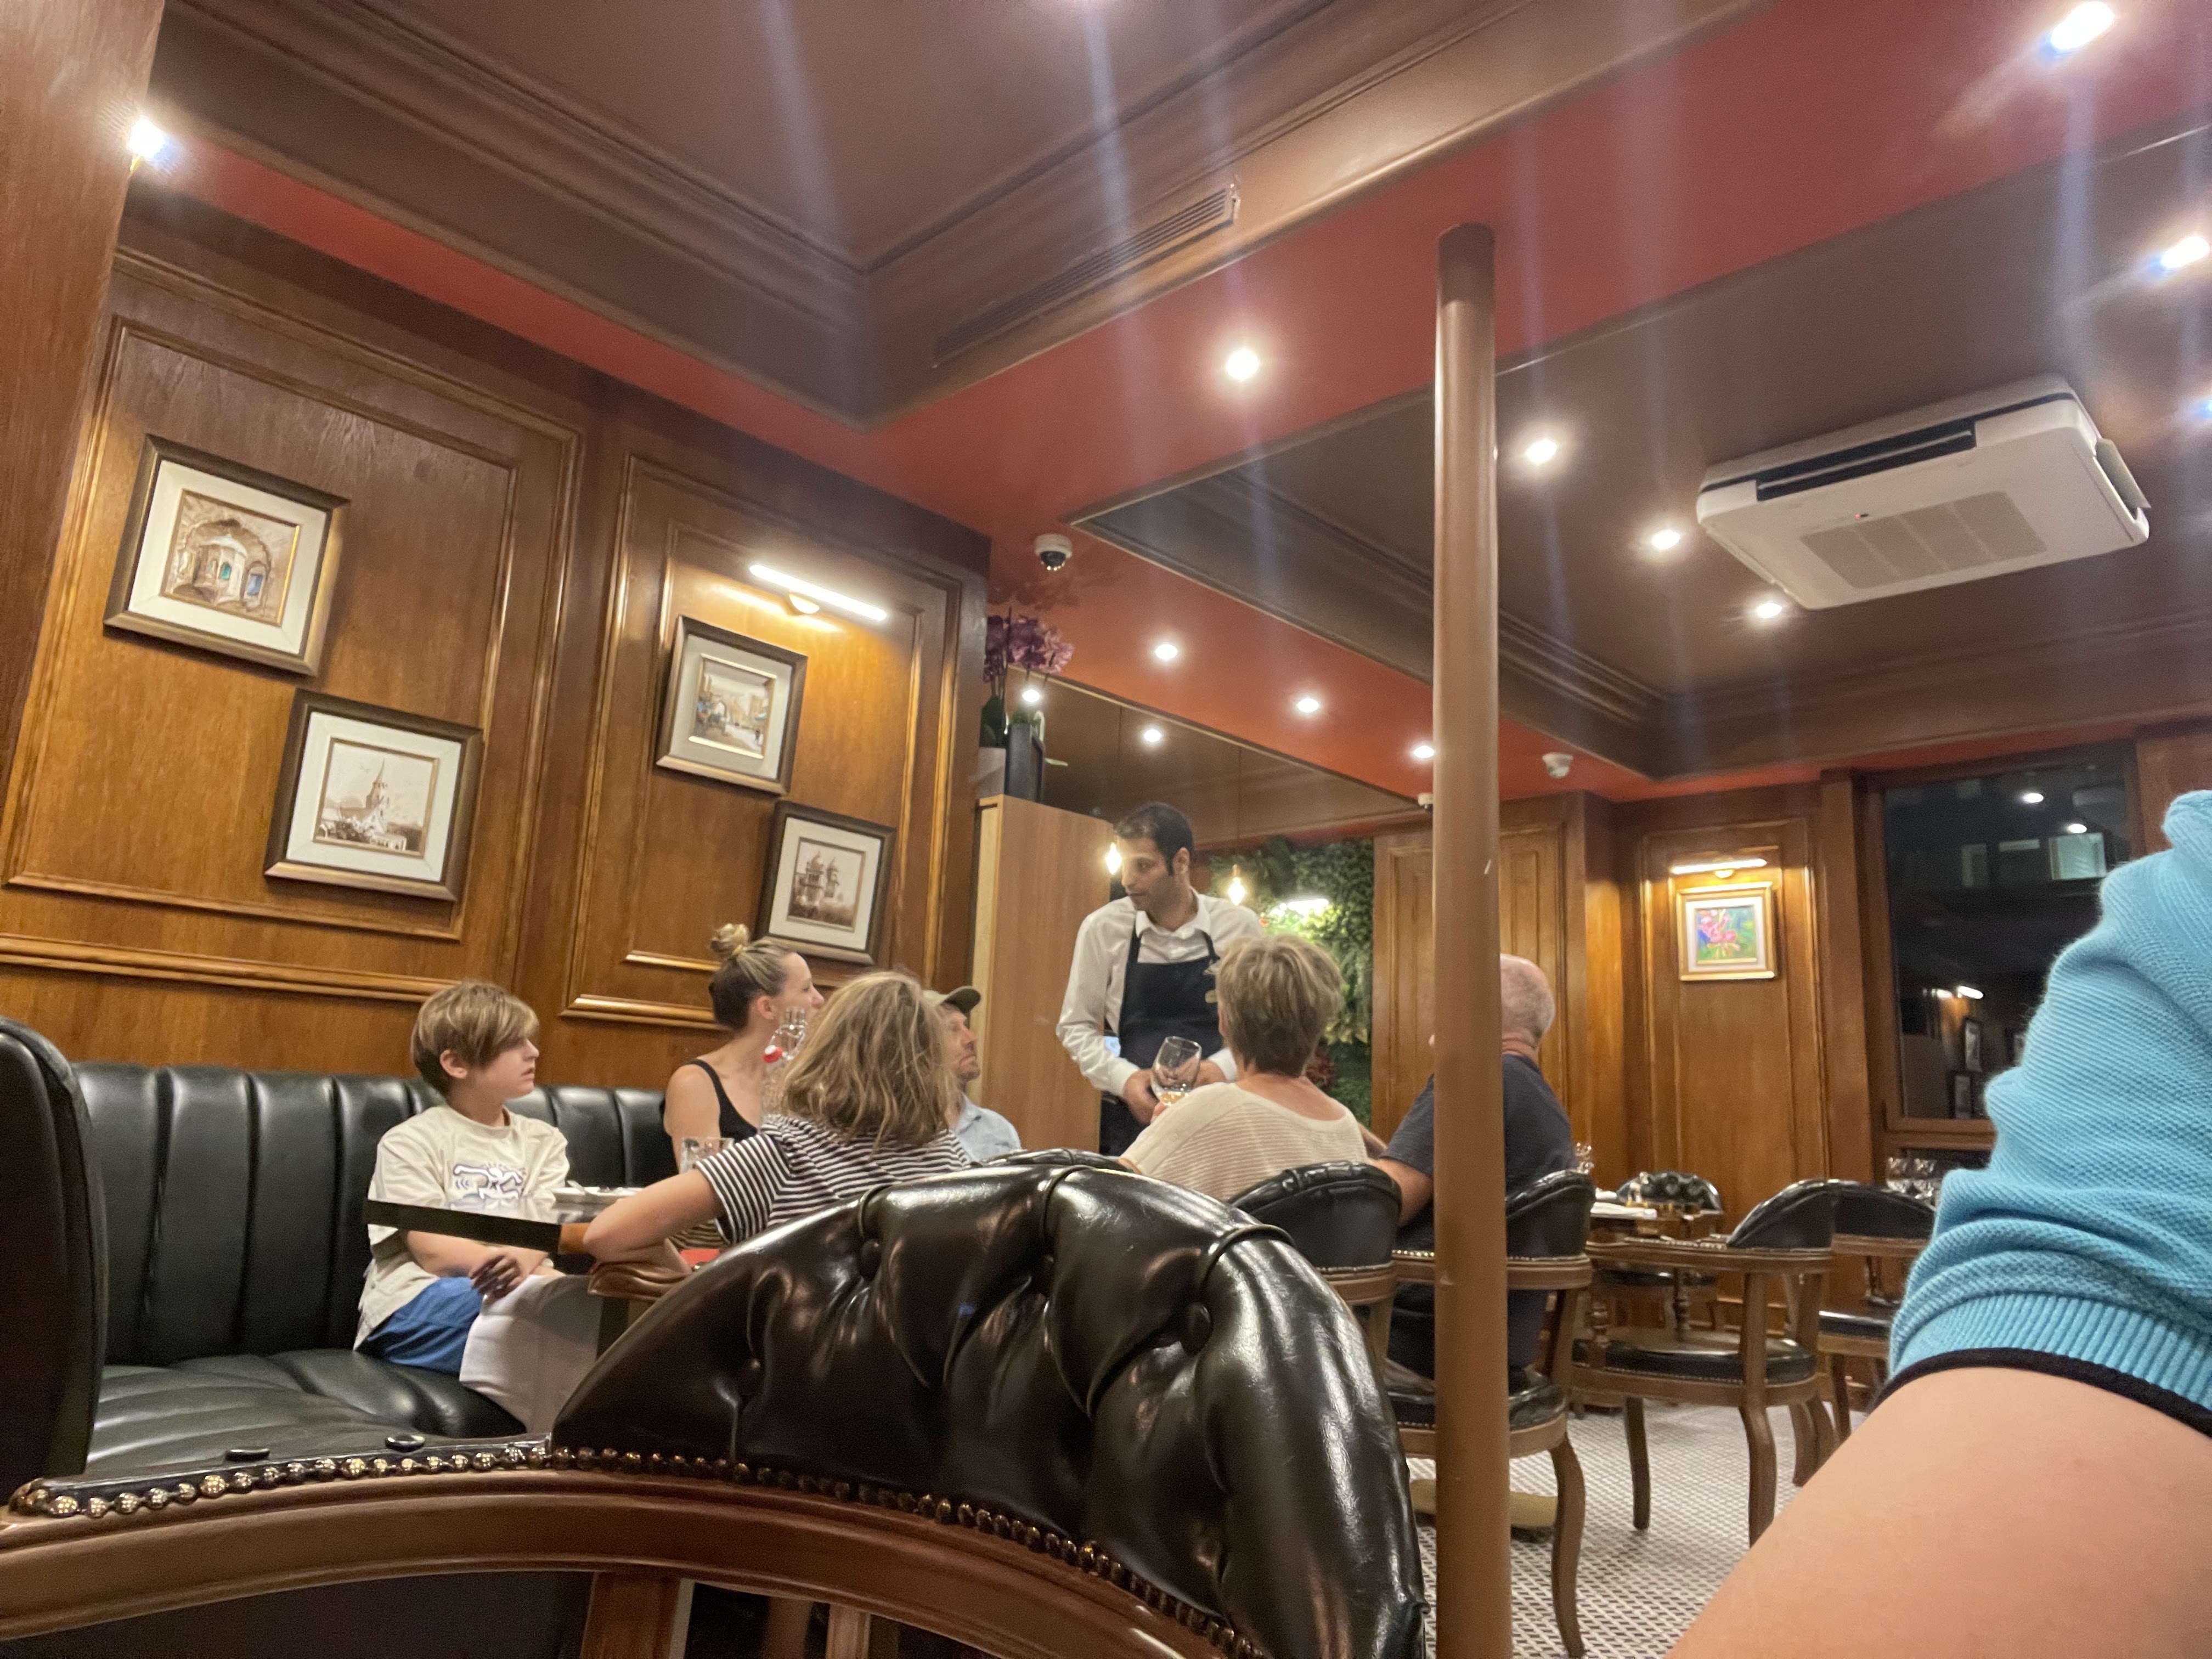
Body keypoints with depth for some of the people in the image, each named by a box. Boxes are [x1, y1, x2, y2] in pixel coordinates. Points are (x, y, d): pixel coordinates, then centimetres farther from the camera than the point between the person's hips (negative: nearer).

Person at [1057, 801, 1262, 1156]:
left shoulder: (1239, 926, -3)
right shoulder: (1102, 928, -4)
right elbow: (1075, 1027, 4)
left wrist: (1224, 1066, -13)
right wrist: (1123, 1079, -12)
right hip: (1132, 1116, 0)